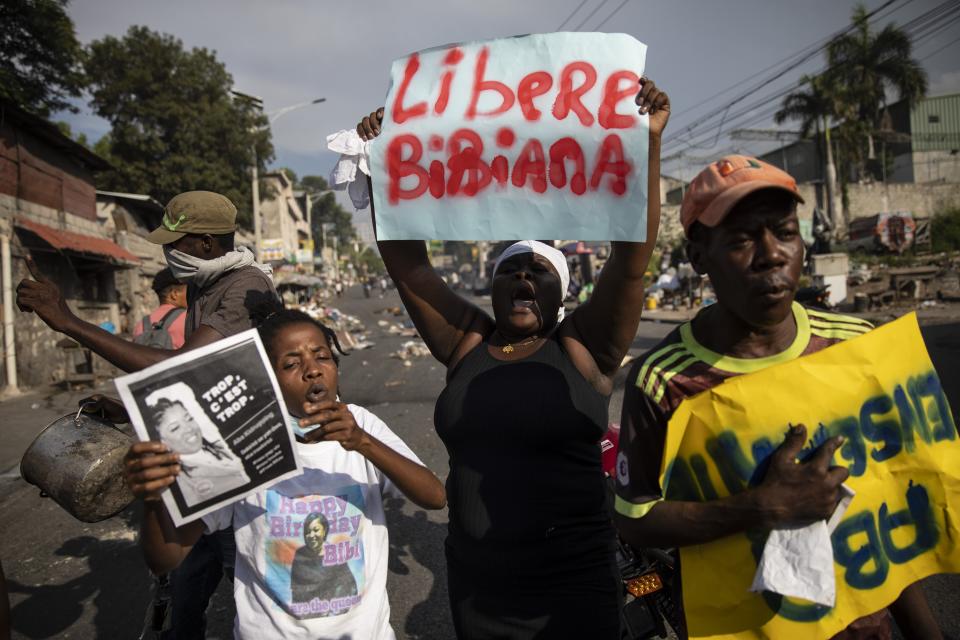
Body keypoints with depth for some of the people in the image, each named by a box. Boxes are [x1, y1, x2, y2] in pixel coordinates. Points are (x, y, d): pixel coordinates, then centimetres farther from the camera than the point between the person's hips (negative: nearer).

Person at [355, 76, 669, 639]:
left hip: (573, 585, -3)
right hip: (474, 581, 3)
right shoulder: (466, 342, 0)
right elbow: (406, 261, -4)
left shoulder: (584, 348, -7)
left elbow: (633, 250, -17)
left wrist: (647, 143, -25)